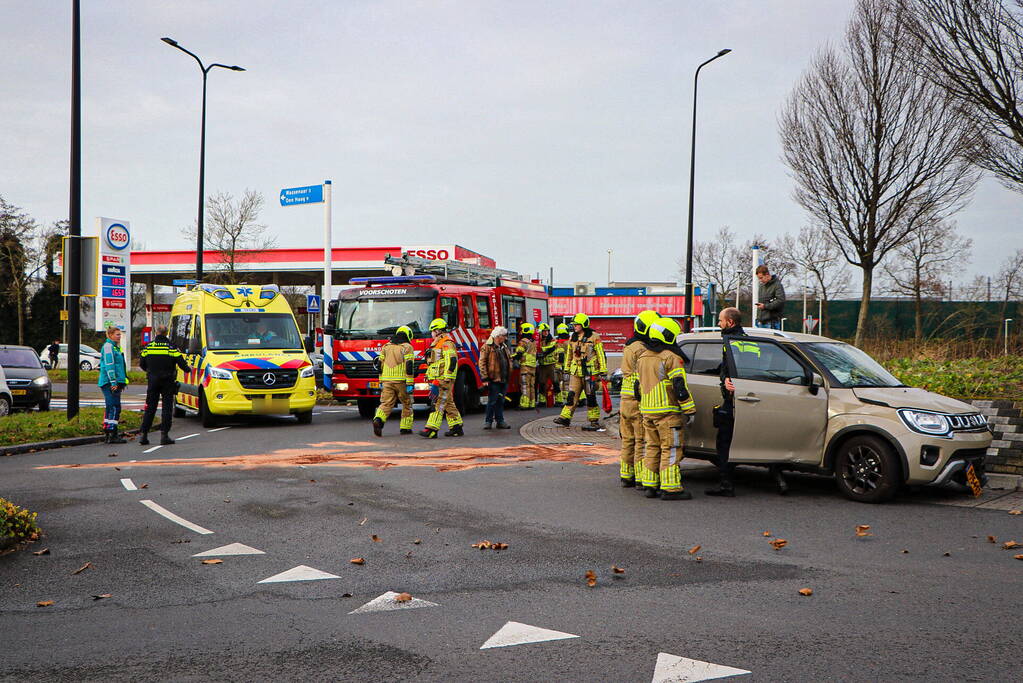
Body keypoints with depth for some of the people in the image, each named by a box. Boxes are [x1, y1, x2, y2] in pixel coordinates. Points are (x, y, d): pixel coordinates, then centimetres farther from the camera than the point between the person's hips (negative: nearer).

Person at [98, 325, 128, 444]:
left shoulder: (115, 347, 21)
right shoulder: (108, 346, -10)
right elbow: (109, 365, -18)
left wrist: (122, 382, 29)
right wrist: (113, 382, -22)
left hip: (115, 383, 11)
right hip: (110, 383, -11)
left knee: (110, 408, 13)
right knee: (114, 408, -12)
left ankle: (107, 434, 18)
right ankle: (112, 435, -13)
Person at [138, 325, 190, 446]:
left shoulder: (148, 346, 4)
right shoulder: (171, 347, -5)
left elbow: (141, 364, 11)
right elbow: (181, 362, -7)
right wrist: (188, 369, 14)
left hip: (152, 381, 3)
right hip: (167, 381, -3)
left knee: (150, 408, 9)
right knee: (167, 408, 1)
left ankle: (143, 434, 5)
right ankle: (164, 435, -4)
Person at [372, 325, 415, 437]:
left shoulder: (386, 346, 14)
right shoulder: (407, 347, -2)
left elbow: (380, 365, 14)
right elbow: (409, 366, -11)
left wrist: (381, 382, 18)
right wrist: (410, 384, -11)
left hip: (387, 381, 4)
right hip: (401, 381, -3)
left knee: (386, 403, 1)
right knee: (407, 403, 14)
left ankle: (378, 420, -26)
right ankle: (405, 427, 16)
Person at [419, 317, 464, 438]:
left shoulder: (447, 343, -11)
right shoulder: (437, 344, 22)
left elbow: (452, 361, -21)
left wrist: (446, 379, -24)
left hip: (443, 379, -10)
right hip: (437, 380, 10)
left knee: (439, 403, -13)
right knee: (449, 404, 11)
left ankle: (432, 429, -18)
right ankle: (457, 428, 16)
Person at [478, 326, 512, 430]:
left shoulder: (504, 347, 17)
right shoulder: (487, 347, -8)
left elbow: (509, 360, 26)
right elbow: (482, 363, -11)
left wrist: (508, 376, 20)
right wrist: (485, 378, -16)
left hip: (504, 379, 7)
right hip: (493, 379, -7)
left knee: (501, 401, 11)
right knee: (492, 401, -3)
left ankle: (500, 421, 16)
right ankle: (488, 421, 5)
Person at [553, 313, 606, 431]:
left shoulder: (594, 337, -6)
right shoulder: (572, 338, 12)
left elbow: (601, 355, -5)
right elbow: (569, 355, 21)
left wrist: (602, 372, -8)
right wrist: (567, 370, 21)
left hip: (590, 372, -5)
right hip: (575, 372, 5)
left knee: (591, 397, 0)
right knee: (572, 395, 0)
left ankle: (595, 422, 7)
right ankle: (565, 418, 1)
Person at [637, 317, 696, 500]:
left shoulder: (642, 358, 15)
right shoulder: (671, 358, -11)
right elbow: (680, 387, -15)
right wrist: (689, 410, -10)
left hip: (647, 411, 8)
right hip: (667, 411, -8)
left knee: (652, 448, 14)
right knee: (671, 449, -5)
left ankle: (649, 485, 14)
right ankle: (670, 488, -7)